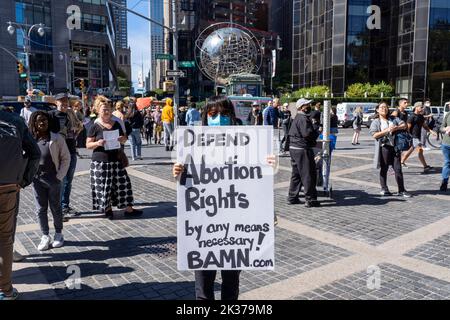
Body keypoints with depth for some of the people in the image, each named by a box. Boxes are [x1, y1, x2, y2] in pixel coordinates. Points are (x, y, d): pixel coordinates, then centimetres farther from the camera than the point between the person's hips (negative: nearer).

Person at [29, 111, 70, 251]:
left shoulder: (57, 138, -5)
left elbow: (66, 158, -2)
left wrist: (59, 176, -8)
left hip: (53, 179, -2)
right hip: (37, 179, 2)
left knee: (55, 208, 10)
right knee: (41, 209, 9)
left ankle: (58, 234, 25)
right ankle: (45, 236, 21)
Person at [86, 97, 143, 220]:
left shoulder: (116, 124, 9)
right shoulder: (95, 127, -3)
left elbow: (124, 139, 20)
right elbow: (88, 145, -2)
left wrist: (123, 139, -3)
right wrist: (97, 143, -22)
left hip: (116, 159, 4)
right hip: (100, 161, -4)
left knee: (122, 183, 3)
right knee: (103, 186, 2)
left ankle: (128, 209, 11)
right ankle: (108, 209, 19)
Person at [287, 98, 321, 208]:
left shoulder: (297, 118, 17)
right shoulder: (303, 119, -15)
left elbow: (290, 133, 23)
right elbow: (307, 133, -25)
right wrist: (317, 131, -6)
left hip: (294, 148, 10)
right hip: (302, 149, -10)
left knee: (296, 174, 16)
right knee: (308, 175, -3)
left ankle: (292, 197, 21)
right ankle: (310, 200, 1)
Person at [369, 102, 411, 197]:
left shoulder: (393, 119, 12)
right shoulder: (375, 122, 2)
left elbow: (404, 125, 5)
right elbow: (374, 135, -10)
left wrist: (396, 128, -13)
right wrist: (387, 130, -17)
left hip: (395, 147, 3)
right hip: (384, 147, -3)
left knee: (398, 169, 2)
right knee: (384, 169, 6)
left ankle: (401, 190, 8)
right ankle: (384, 189, 17)